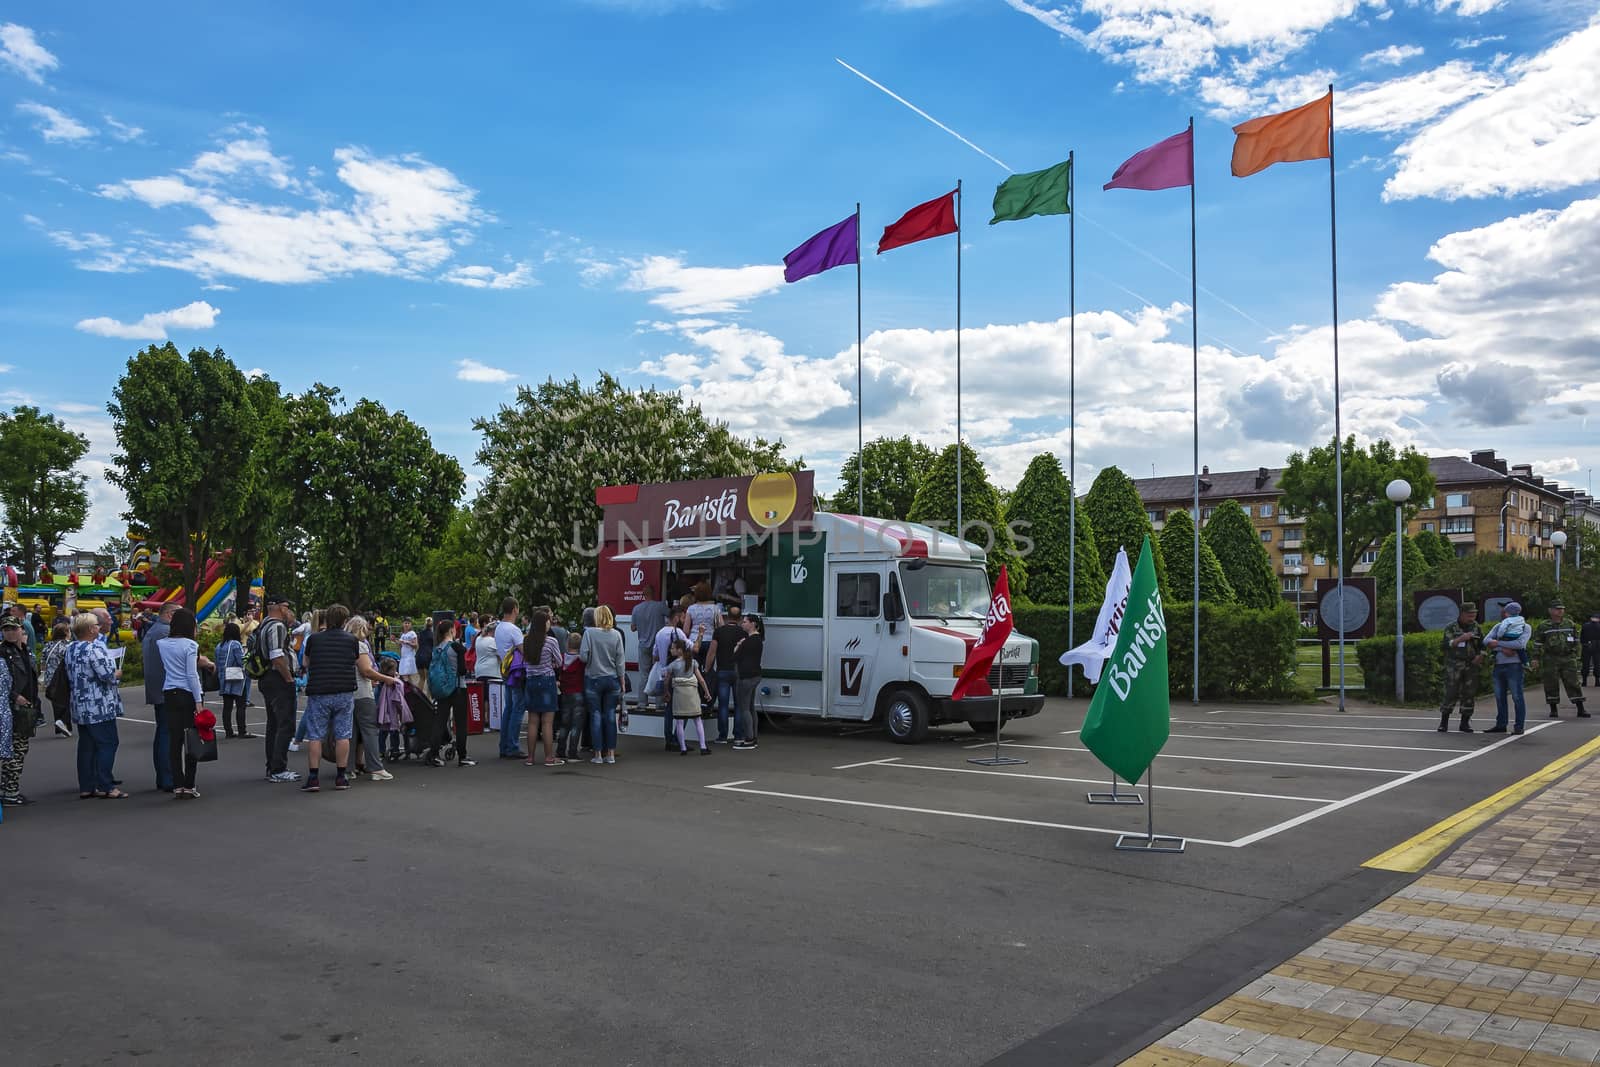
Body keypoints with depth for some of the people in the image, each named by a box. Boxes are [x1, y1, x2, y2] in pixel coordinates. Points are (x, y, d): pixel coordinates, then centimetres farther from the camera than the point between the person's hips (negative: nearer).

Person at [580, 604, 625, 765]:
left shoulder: (589, 633, -9)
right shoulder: (616, 635, -2)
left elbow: (583, 656, -14)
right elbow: (620, 660, 0)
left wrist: (590, 659, 10)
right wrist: (622, 682, 7)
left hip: (594, 679, -2)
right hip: (612, 679, 2)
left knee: (596, 716, 5)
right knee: (611, 716, 8)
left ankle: (598, 754, 6)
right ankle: (611, 754, 9)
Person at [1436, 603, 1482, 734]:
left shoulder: (1475, 627, 9)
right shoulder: (1450, 628, -3)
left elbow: (1482, 644, 19)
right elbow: (1447, 644, -14)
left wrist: (1480, 655, 1)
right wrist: (1461, 638, -27)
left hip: (1471, 666, 4)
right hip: (1454, 666, -4)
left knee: (1469, 695, 2)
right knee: (1451, 694, -8)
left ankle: (1465, 723, 10)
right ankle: (1444, 722, 3)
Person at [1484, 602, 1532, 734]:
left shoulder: (1525, 627, 2)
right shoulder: (1499, 626, 15)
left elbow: (1520, 644, -16)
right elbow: (1486, 641, 1)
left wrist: (1498, 643, -11)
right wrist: (1503, 649, -13)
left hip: (1514, 665, -5)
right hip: (1498, 665, 5)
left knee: (1517, 697, -4)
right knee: (1500, 696, 9)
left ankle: (1519, 727, 0)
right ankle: (1500, 725, 16)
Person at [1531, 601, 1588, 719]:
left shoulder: (1570, 625, 10)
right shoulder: (1543, 626, 1)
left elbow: (1575, 641, 18)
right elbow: (1537, 644, 2)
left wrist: (1575, 655, 14)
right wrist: (1536, 659, -2)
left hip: (1568, 659, 2)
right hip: (1550, 660, -2)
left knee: (1573, 683, -2)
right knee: (1551, 685, 0)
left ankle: (1580, 710, 1)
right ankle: (1553, 710, 10)